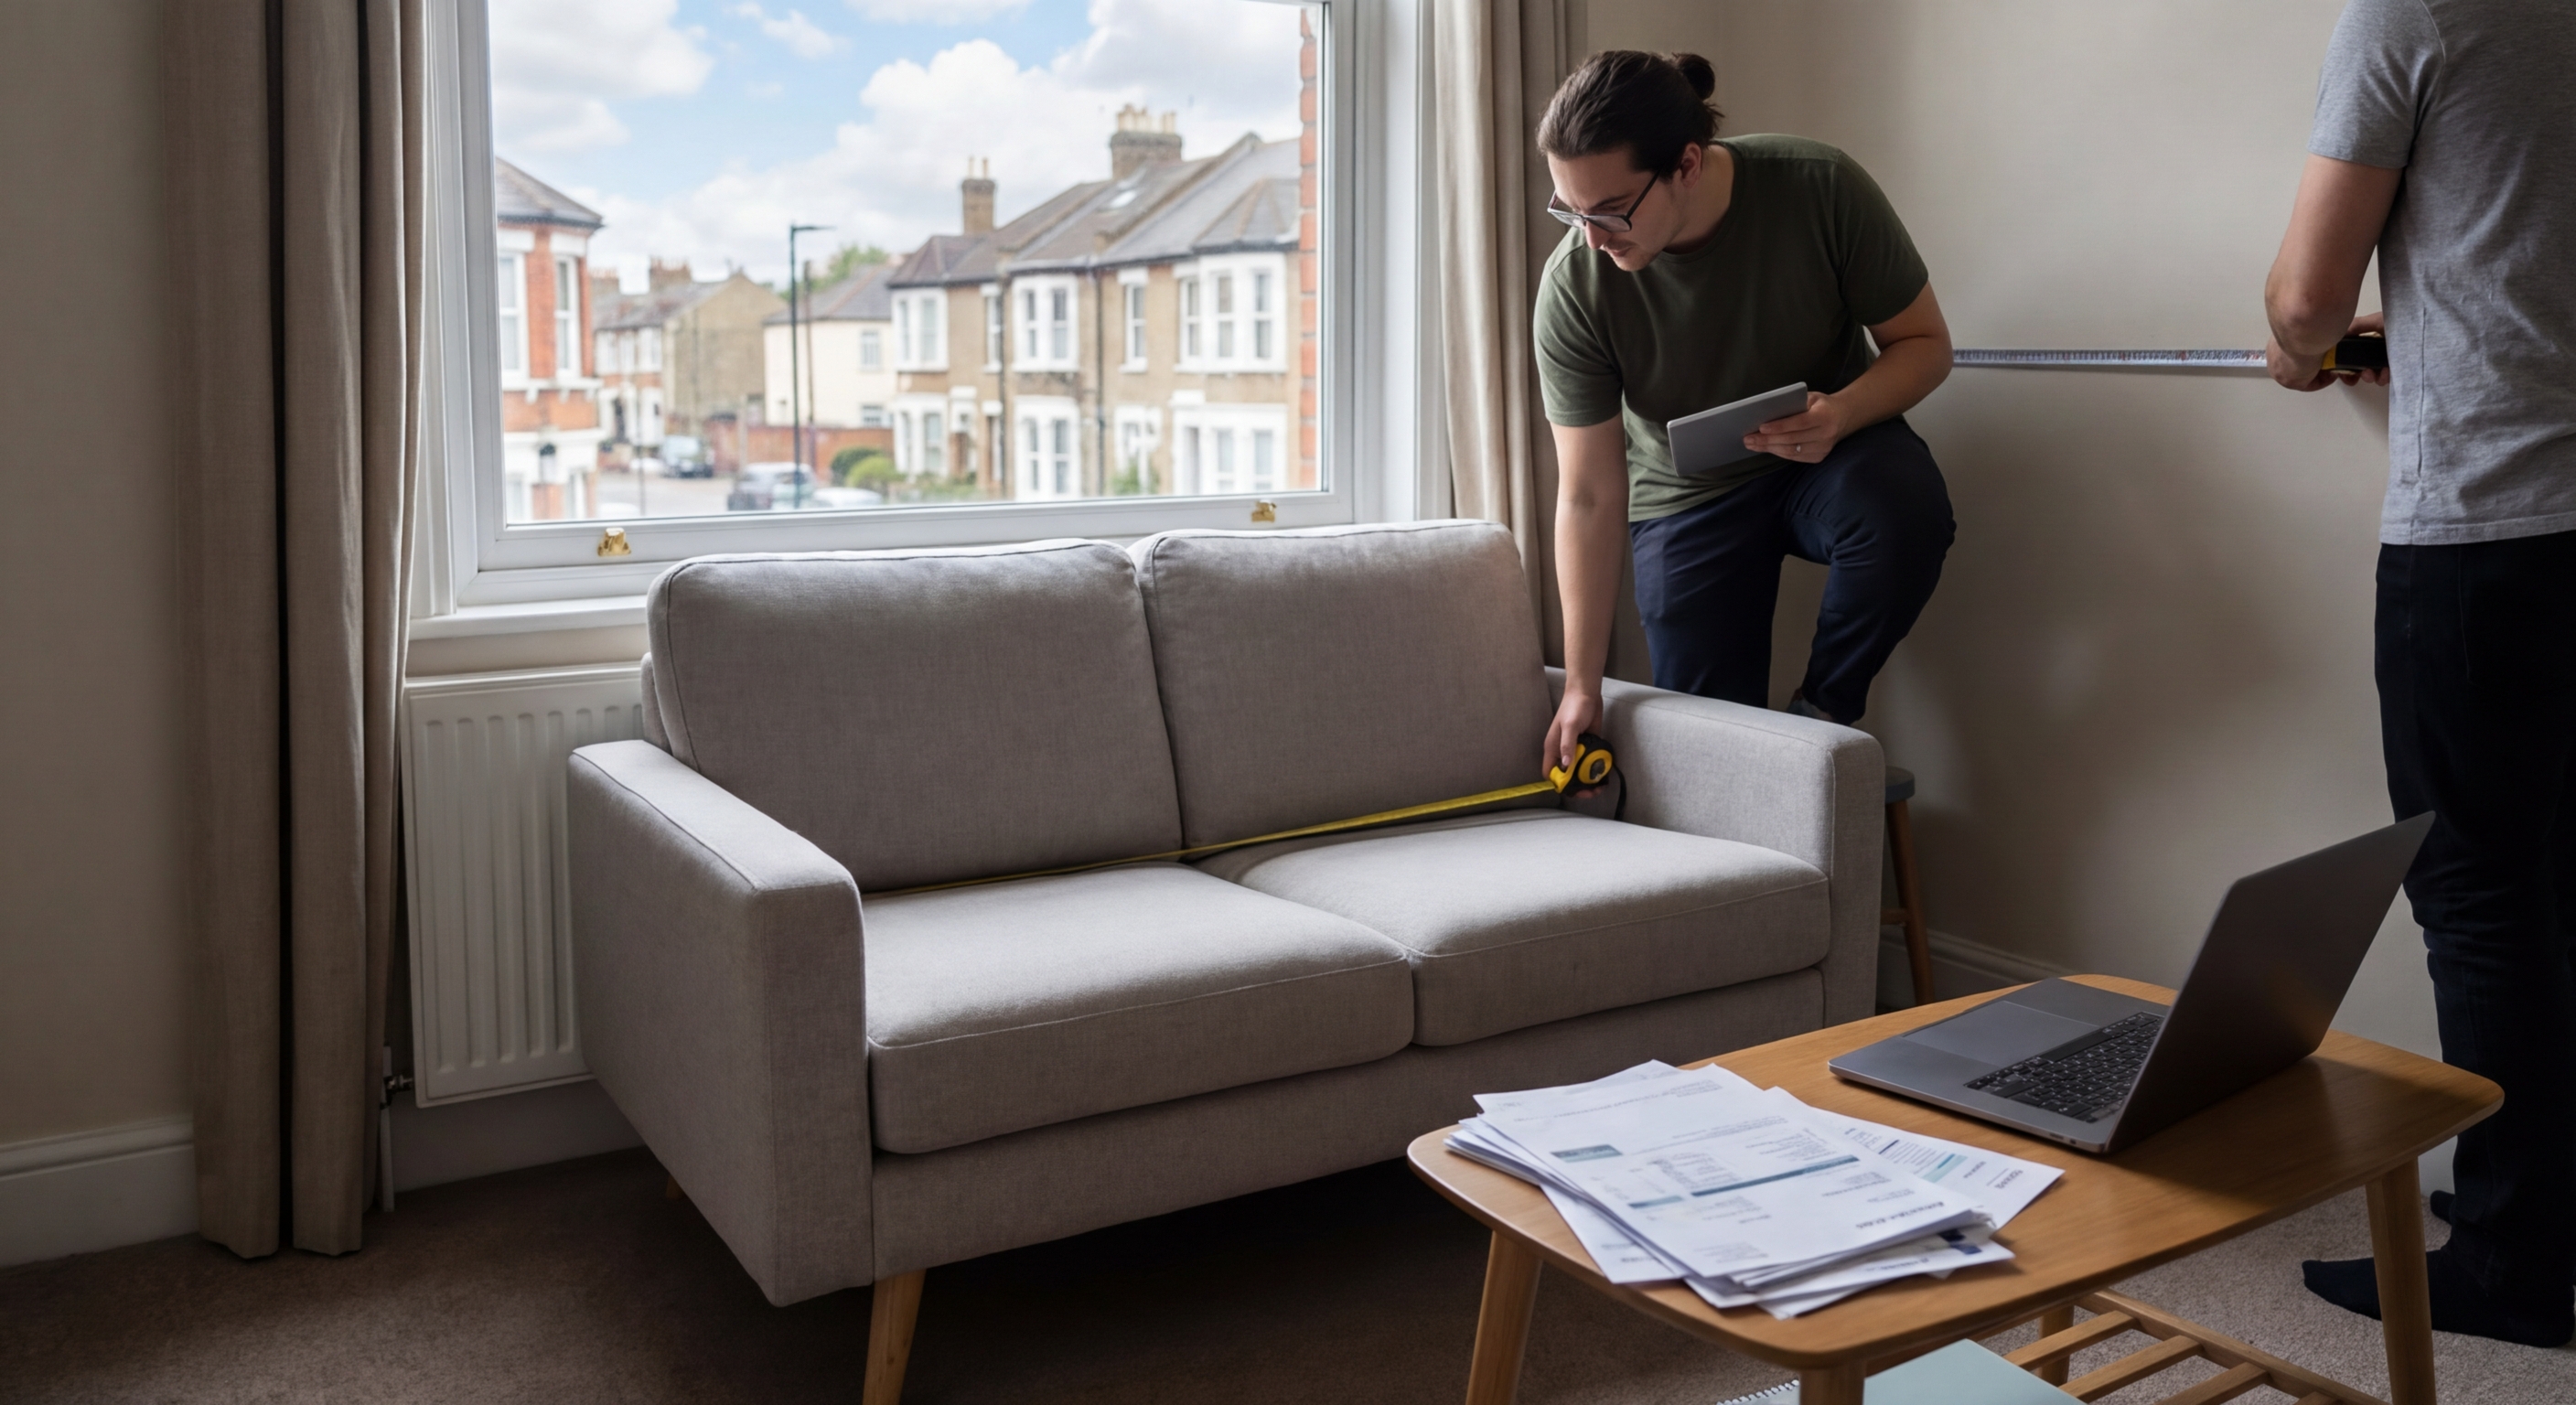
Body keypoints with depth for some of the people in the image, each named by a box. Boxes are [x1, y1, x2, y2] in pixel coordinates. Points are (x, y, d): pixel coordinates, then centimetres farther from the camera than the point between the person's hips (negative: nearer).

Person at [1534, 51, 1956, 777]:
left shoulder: (1821, 187, -25)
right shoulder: (1574, 286, -23)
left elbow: (1925, 341, -11)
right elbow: (1589, 498, -18)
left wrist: (1843, 412, -35)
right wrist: (1582, 685, -18)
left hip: (1828, 455, 0)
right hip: (1688, 498, 0)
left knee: (1905, 502, -34)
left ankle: (1822, 710, -11)